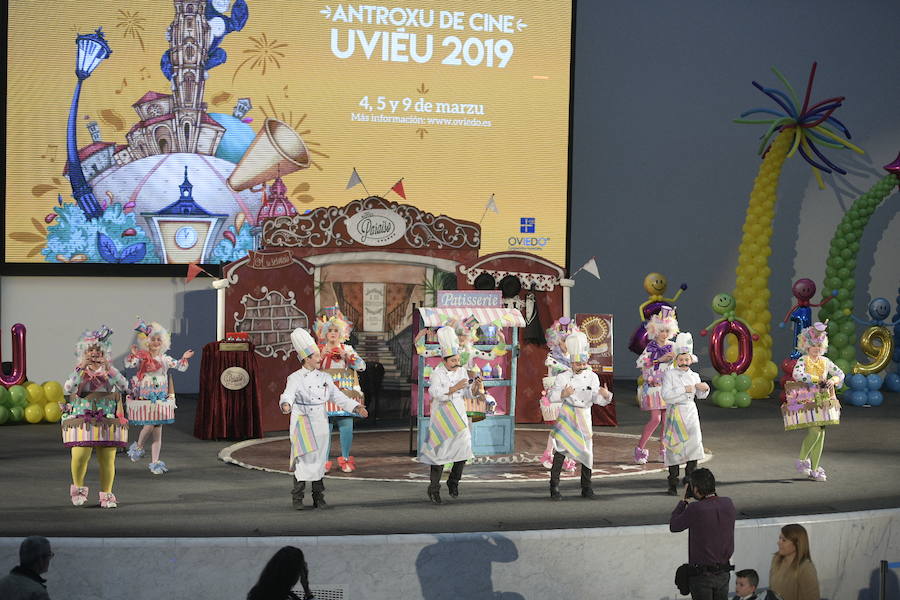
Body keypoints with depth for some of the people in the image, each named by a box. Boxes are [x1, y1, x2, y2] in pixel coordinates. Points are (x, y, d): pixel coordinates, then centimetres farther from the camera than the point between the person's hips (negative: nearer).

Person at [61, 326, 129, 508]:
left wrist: (109, 369, -20)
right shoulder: (79, 371, 4)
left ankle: (106, 495, 12)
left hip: (107, 422, 1)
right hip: (82, 420, -1)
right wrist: (81, 368, -20)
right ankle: (78, 488, 13)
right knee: (80, 456, -11)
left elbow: (124, 386, -10)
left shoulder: (109, 371, 6)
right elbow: (68, 388, -14)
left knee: (107, 459, 1)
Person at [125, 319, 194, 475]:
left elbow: (180, 367, 13)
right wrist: (133, 354, -38)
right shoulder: (142, 357, -4)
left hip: (161, 398, 4)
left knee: (158, 430, 3)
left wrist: (184, 358, -5)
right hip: (145, 397, -4)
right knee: (149, 426, -8)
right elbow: (129, 364, -20)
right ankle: (138, 447, 24)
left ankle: (155, 462, 8)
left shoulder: (165, 359, 8)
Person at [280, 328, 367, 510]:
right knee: (304, 459, -6)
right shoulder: (295, 378, -6)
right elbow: (288, 395, -22)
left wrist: (356, 407, 2)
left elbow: (338, 397, 13)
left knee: (319, 460, 7)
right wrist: (286, 405, -45)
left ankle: (318, 498, 16)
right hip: (302, 425, -4)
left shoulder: (325, 377, 9)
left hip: (321, 424, 5)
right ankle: (297, 498, 5)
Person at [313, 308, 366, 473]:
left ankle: (346, 459, 3)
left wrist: (347, 356, -8)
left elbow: (361, 366, 5)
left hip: (345, 392, 1)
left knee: (346, 425, -8)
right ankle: (324, 461, -4)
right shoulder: (319, 349, 11)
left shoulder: (347, 349, 13)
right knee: (325, 426, -9)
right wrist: (322, 355, -10)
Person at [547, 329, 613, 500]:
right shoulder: (563, 377, -1)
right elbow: (552, 396, -4)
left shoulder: (592, 377, 6)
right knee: (561, 450, -8)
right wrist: (563, 394, -24)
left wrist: (606, 395, -18)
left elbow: (597, 399, 4)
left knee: (587, 451, 5)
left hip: (584, 416, 3)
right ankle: (554, 487, -4)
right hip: (566, 415, -3)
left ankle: (586, 488, 17)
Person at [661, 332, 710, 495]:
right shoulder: (669, 374, -2)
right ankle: (673, 483, 6)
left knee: (694, 442, -12)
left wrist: (704, 388, 0)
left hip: (690, 411, 3)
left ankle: (690, 473, 3)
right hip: (674, 413, -3)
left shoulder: (694, 376, 13)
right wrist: (684, 389, -16)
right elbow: (666, 394, -13)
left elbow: (700, 396, 22)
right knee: (674, 446, -1)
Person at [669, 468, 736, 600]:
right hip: (724, 572, 5)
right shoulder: (728, 504, -4)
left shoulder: (695, 509, -21)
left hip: (702, 575, -5)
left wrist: (684, 500, 2)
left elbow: (673, 526, -6)